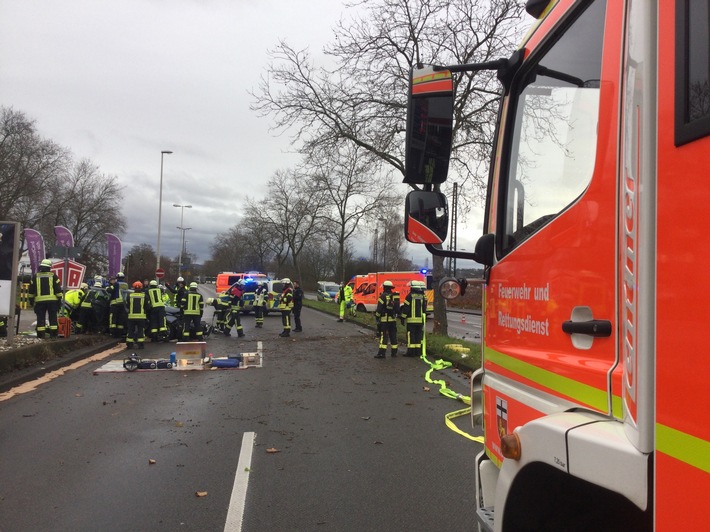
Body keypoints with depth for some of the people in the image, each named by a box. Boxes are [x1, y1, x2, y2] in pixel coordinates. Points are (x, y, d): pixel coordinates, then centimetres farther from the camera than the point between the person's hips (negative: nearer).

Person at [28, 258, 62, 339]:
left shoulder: (36, 276, 6)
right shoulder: (53, 276, 2)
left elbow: (31, 290, 11)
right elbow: (58, 289, 0)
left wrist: (31, 299, 20)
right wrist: (59, 298, 6)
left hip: (40, 300, 1)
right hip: (52, 300, -1)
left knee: (41, 318, 4)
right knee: (53, 317, 4)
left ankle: (41, 334, 2)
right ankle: (53, 333, 2)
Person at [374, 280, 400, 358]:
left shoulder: (383, 296, -10)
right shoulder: (395, 296, 10)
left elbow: (379, 308, -12)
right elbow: (397, 308, 15)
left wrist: (377, 316, -3)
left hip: (384, 319, -6)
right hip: (393, 319, 6)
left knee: (383, 336, -7)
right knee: (393, 335, 13)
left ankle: (382, 353, -12)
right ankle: (394, 352, 18)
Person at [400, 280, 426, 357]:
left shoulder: (410, 296, -8)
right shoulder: (423, 296, 9)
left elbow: (406, 308, -8)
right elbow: (424, 309, 14)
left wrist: (403, 318, -2)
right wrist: (424, 319, 21)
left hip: (411, 319, -5)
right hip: (420, 320, 5)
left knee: (411, 335, -2)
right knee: (419, 335, 9)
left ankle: (411, 351, -3)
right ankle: (418, 351, 11)